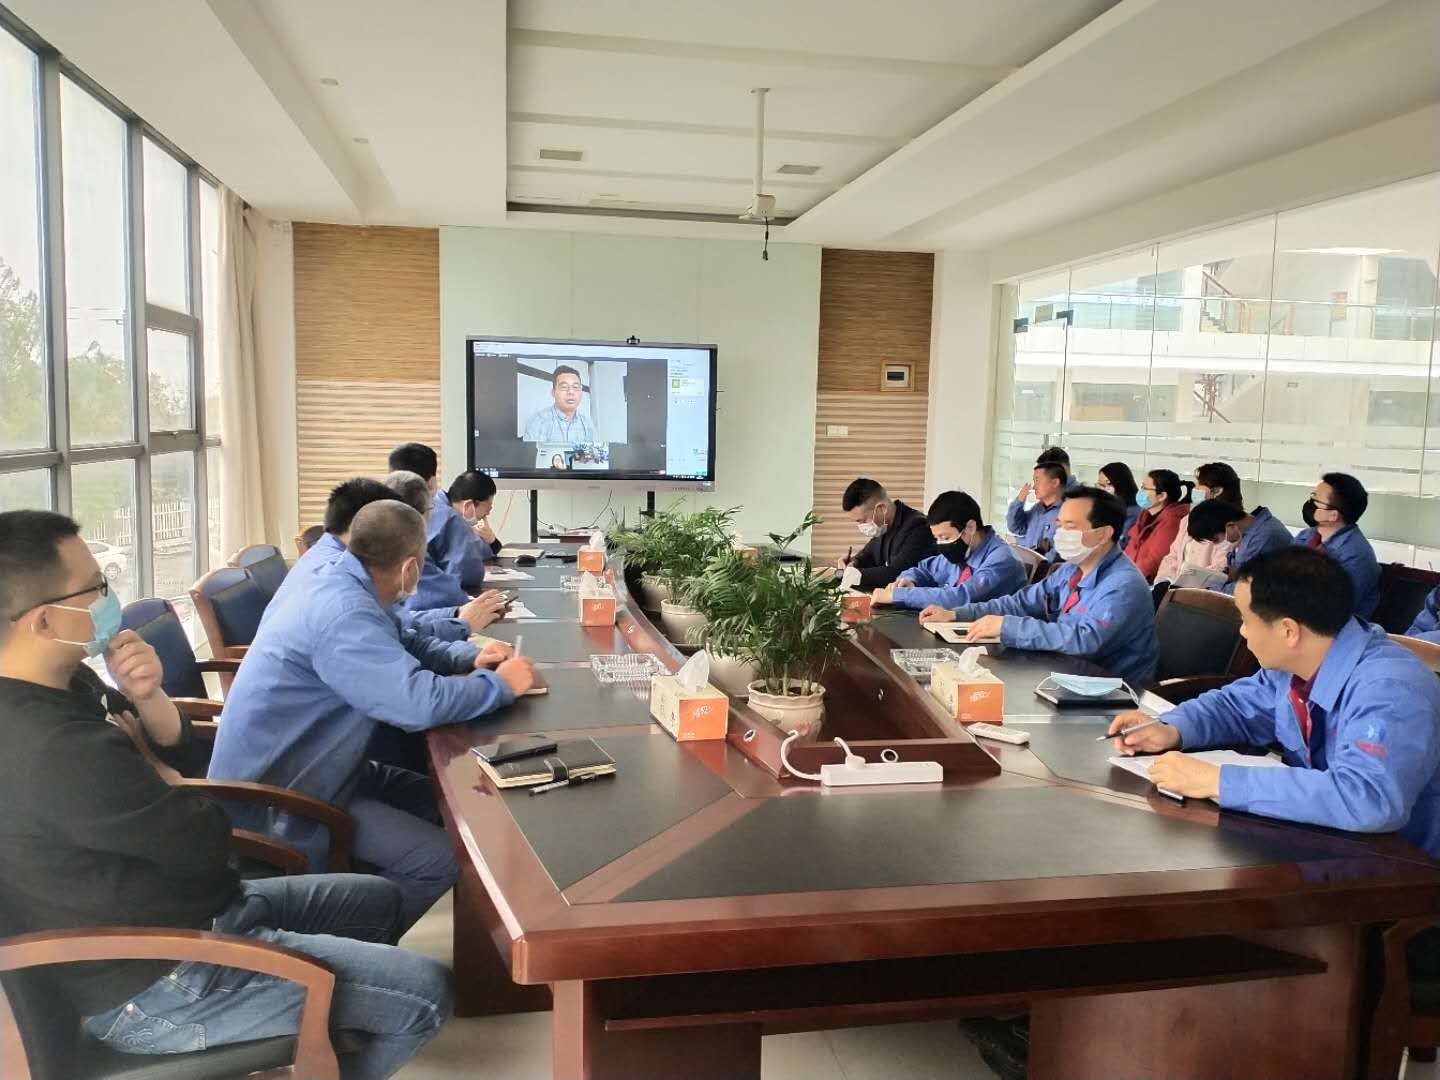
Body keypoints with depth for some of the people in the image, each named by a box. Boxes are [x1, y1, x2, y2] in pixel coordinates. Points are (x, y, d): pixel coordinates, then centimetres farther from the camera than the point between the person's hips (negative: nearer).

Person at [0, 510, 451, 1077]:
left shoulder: (57, 683, -3)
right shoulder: (55, 749, -34)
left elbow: (175, 744, 8)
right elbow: (208, 841, -23)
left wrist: (146, 696, -15)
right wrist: (138, 765, -4)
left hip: (176, 908, 10)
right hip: (157, 984, -10)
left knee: (377, 900, 22)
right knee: (425, 994, -10)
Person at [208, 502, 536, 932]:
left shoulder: (342, 589, 2)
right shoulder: (341, 612, -29)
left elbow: (397, 653, 20)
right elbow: (420, 702, -37)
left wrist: (467, 658, 3)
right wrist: (501, 684, -20)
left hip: (299, 773, 10)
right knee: (440, 859, -18)